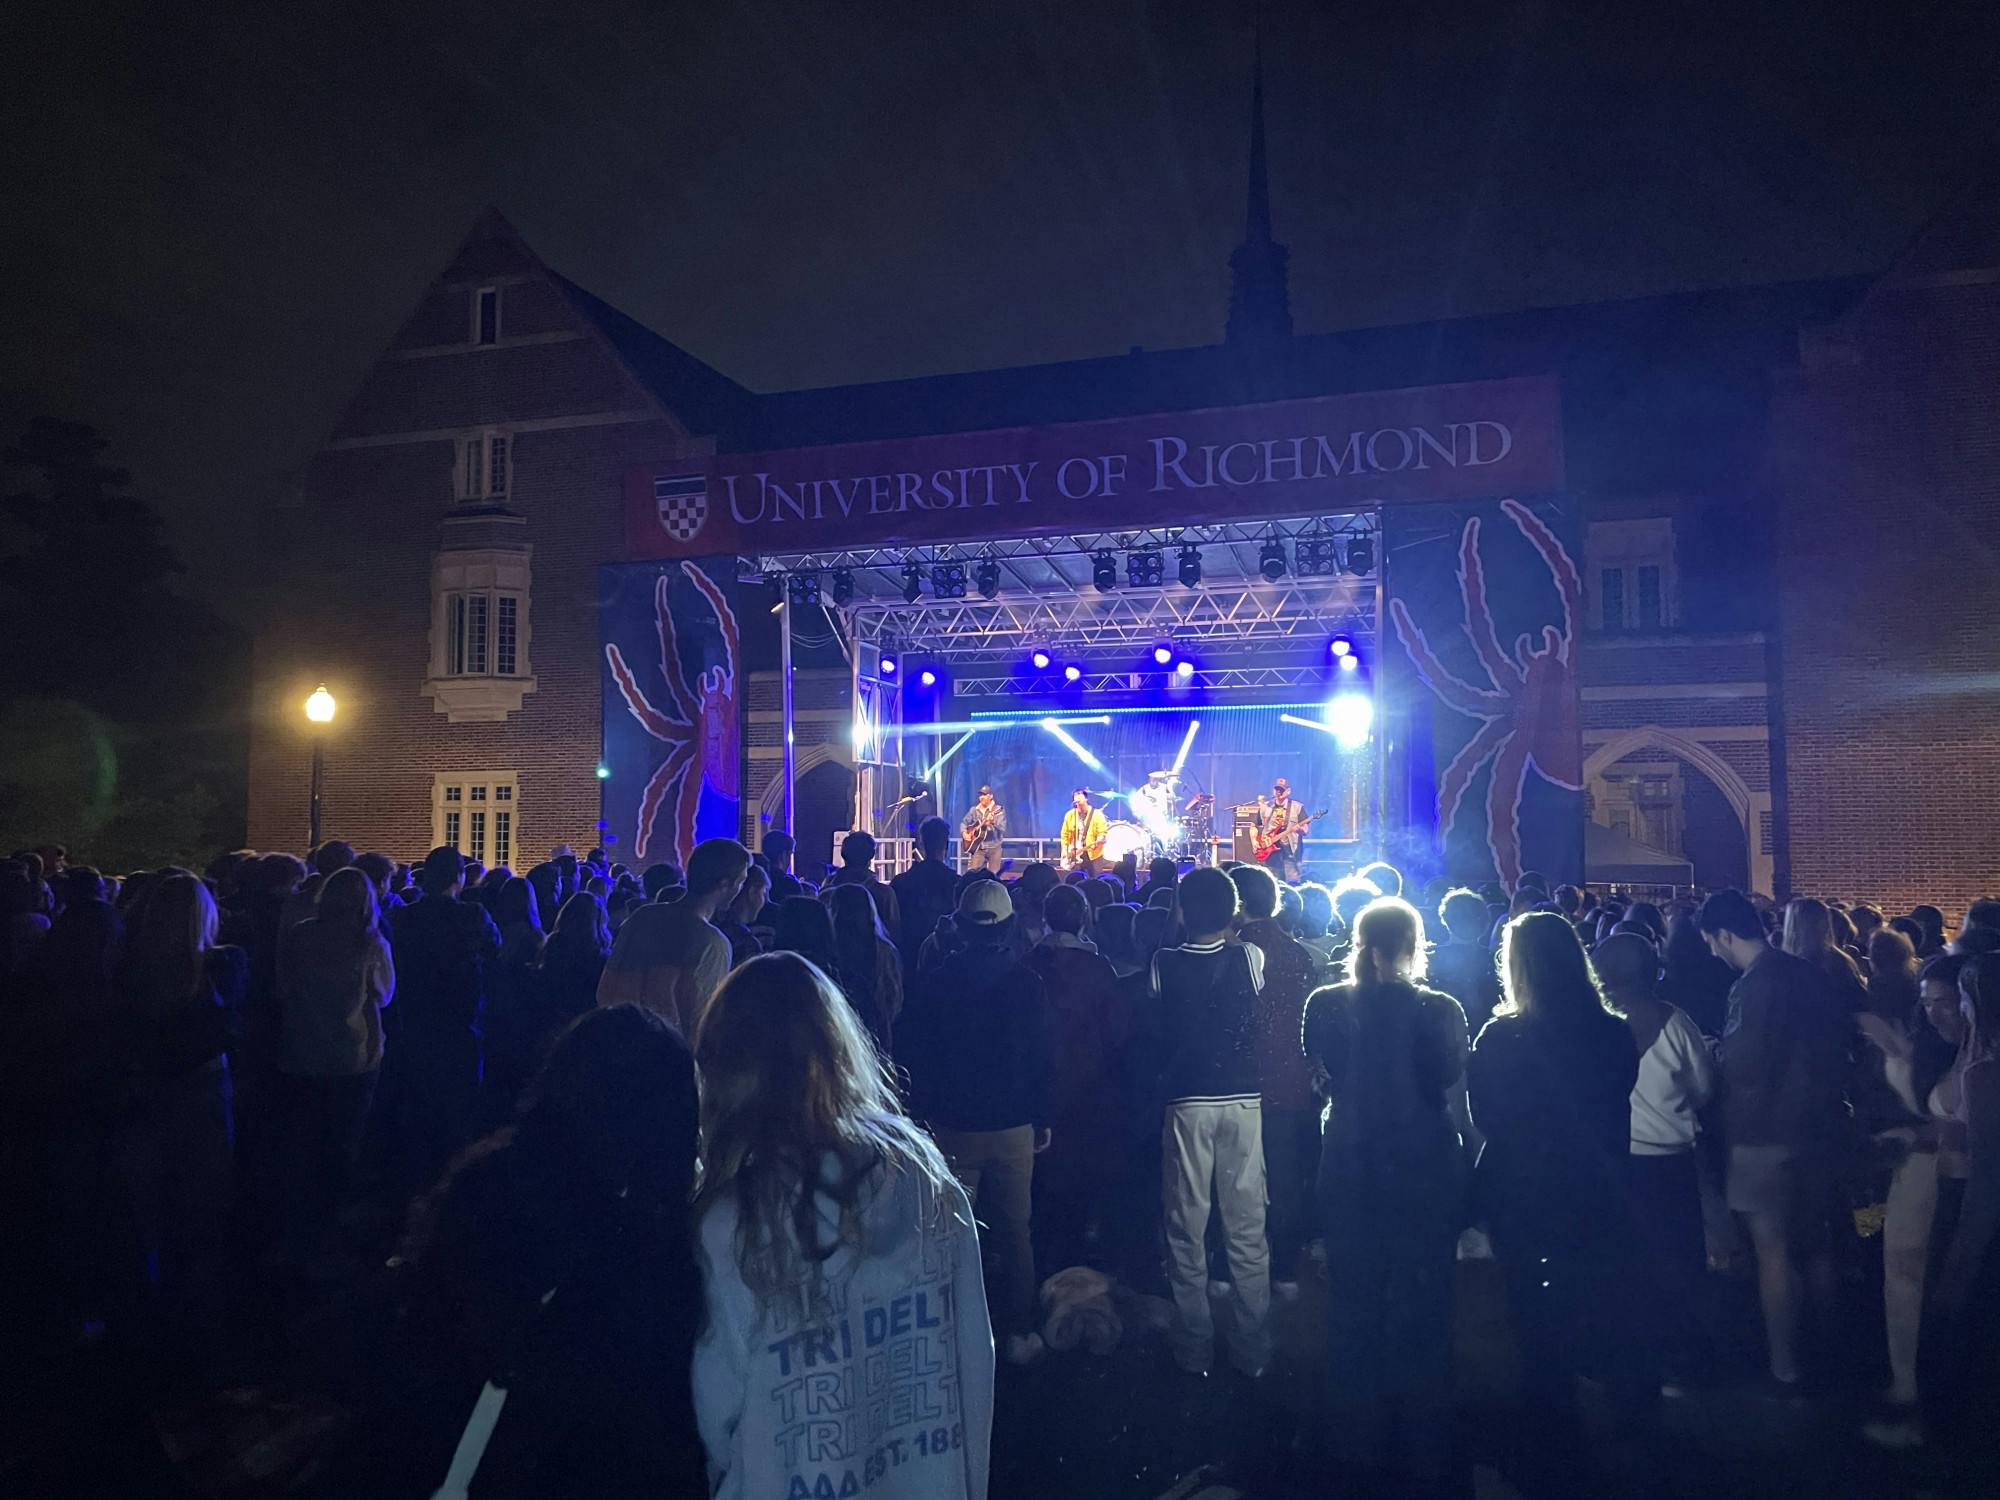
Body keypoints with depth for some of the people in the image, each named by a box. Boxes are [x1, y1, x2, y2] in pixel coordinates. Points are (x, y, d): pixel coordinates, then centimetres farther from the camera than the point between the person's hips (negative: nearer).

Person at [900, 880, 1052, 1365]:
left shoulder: (937, 981, -6)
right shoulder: (1028, 983, -8)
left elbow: (915, 1053, -1)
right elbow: (1044, 1057, -3)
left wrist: (920, 1113, 9)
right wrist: (1044, 1119, 7)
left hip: (951, 1125, 0)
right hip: (1013, 1126, 0)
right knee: (1015, 1231, 11)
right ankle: (1018, 1334, 18)